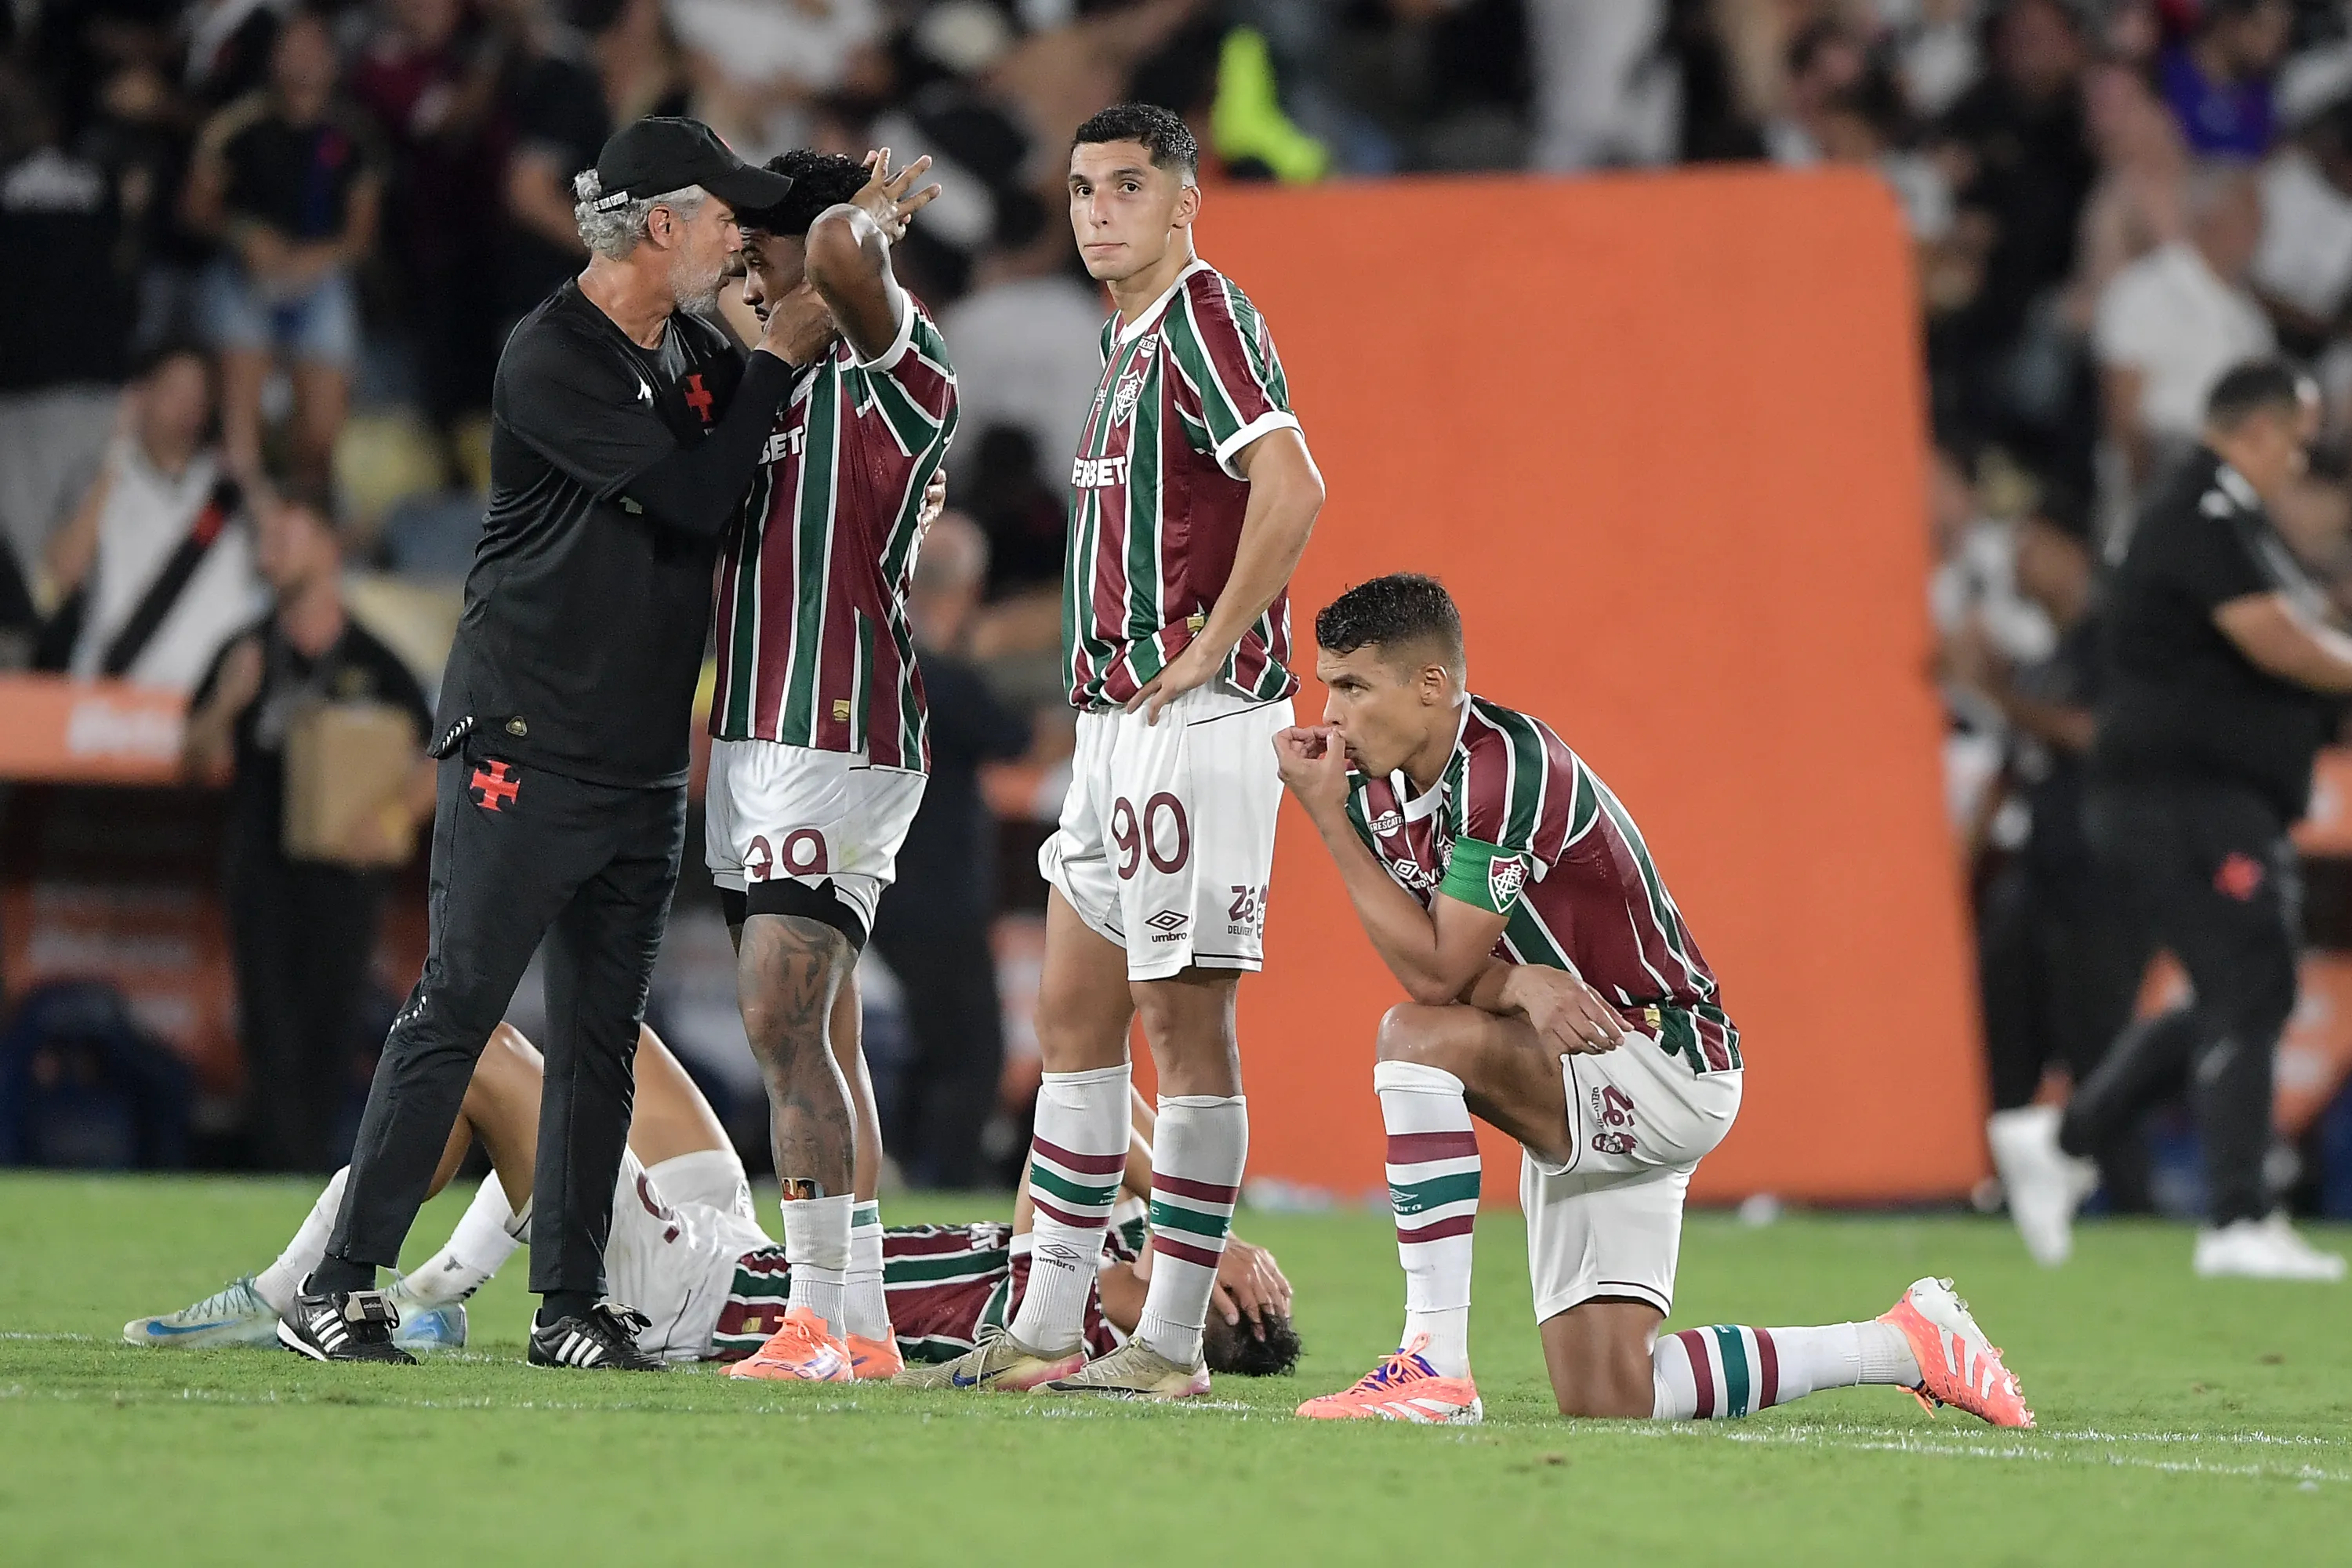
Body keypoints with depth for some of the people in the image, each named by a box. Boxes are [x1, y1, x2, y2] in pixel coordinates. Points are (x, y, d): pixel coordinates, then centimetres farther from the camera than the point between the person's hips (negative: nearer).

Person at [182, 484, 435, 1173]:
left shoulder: (374, 664, 3)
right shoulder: (246, 656, 7)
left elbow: (435, 764, 5)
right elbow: (196, 761, 7)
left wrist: (395, 814, -12)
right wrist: (228, 702, -11)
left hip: (345, 872, -1)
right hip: (262, 868, 1)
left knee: (330, 1033, 2)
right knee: (272, 1034, -7)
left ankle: (313, 1158, 11)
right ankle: (293, 1175, -9)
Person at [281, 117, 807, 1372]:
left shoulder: (695, 352, 11)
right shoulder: (550, 362, -13)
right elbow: (697, 498, -19)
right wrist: (777, 358, -9)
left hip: (645, 763, 8)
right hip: (525, 748, -8)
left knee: (600, 1036, 8)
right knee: (453, 1013, -9)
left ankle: (572, 1306, 13)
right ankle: (340, 1291, -7)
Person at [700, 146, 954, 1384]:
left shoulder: (896, 375, -9)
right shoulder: (785, 385, 18)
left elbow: (842, 255, -29)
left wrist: (870, 216, -8)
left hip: (838, 743, -10)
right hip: (756, 740, 10)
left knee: (783, 1018, -17)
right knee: (815, 1040, 9)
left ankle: (820, 1317, -17)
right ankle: (860, 1326, 12)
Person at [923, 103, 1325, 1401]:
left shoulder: (1205, 320, -12)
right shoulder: (1126, 341, 18)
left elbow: (1291, 488, -26)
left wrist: (1211, 650, -19)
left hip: (1195, 717, -10)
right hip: (1114, 720, 10)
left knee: (1184, 1018, -6)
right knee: (1075, 1012, 11)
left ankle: (1172, 1344, -3)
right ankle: (1048, 1330, 15)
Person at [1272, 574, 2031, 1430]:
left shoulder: (1507, 767, -23)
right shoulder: (1378, 787, 3)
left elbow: (1437, 975, -25)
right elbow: (1439, 976, -2)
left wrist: (1328, 819, -24)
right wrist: (1525, 983, -23)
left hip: (1671, 1068, -9)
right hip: (1578, 1095, 9)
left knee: (1418, 1040, -29)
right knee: (1604, 1398, 0)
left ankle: (1435, 1363, -28)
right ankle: (1909, 1343, 17)